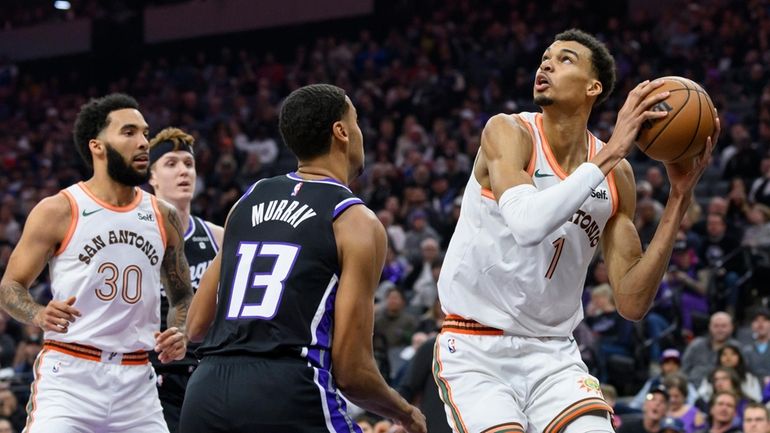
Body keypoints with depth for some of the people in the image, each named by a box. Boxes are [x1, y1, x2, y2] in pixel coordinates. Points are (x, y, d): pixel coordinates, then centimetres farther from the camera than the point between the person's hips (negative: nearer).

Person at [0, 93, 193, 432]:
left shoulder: (163, 217, 10)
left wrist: (180, 334, -1)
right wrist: (39, 315, -20)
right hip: (68, 376, -5)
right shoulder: (58, 211, -3)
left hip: (136, 379, 5)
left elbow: (182, 295, 20)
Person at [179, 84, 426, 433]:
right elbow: (351, 371, -2)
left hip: (204, 392, 6)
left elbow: (196, 327, 20)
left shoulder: (248, 200, 20)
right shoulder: (357, 222, 2)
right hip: (289, 395, -6)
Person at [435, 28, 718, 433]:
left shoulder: (617, 176, 2)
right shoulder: (508, 132, -10)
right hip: (475, 354, -4)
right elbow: (527, 223, -30)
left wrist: (679, 198, -5)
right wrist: (610, 153, -27)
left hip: (553, 355, 4)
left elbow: (632, 303, -1)